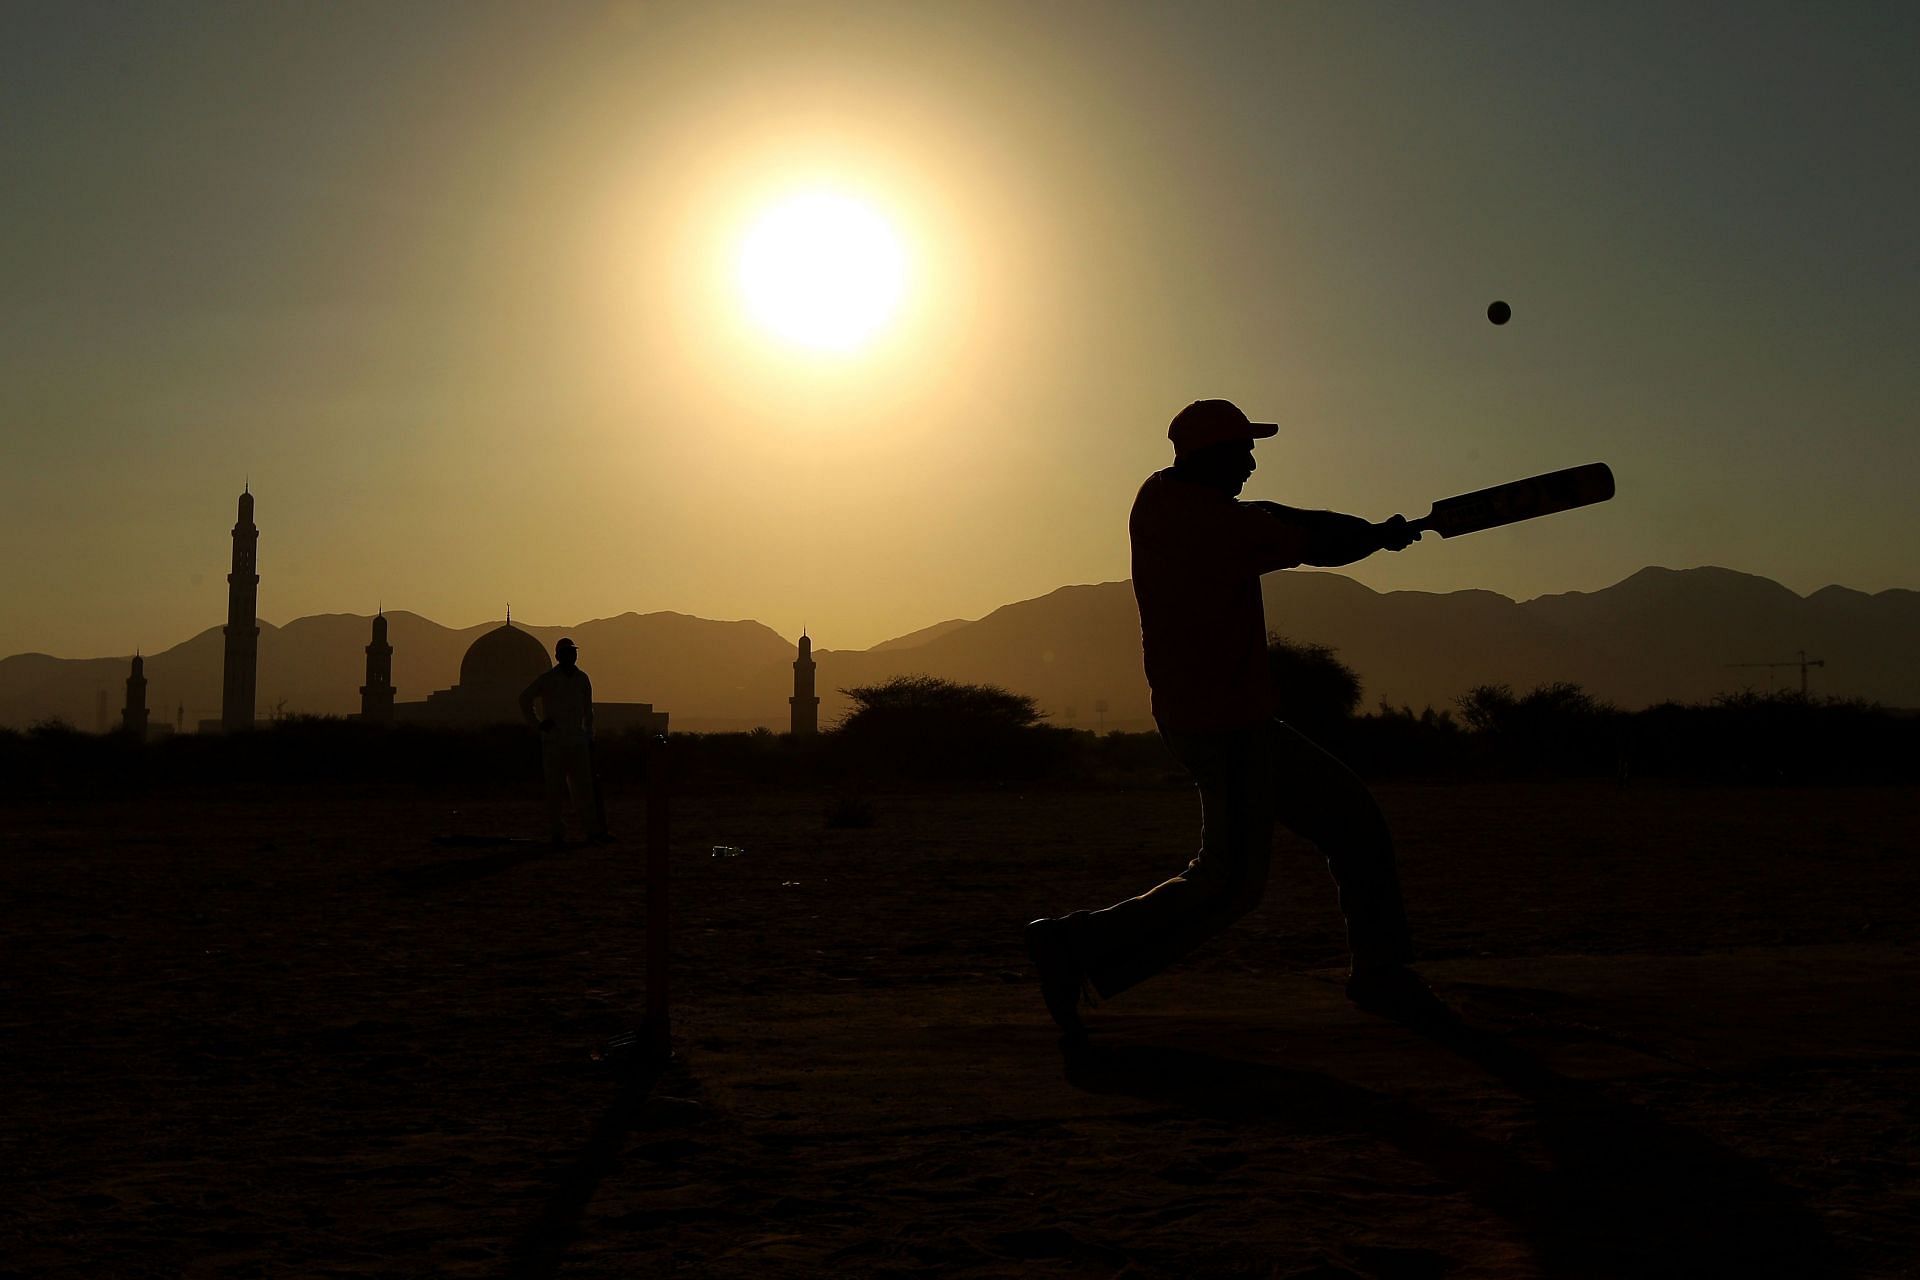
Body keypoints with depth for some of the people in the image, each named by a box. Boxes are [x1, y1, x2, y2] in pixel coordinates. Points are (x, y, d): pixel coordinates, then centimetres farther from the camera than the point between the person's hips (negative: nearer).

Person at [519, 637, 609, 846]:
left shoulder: (582, 679, 12)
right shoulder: (547, 679, -2)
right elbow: (524, 699, 5)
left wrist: (589, 737, 16)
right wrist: (538, 724, -1)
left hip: (577, 741, 4)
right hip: (553, 741, -4)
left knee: (584, 786, 0)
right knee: (555, 789, -1)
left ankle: (594, 830, 0)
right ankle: (558, 833, 3)